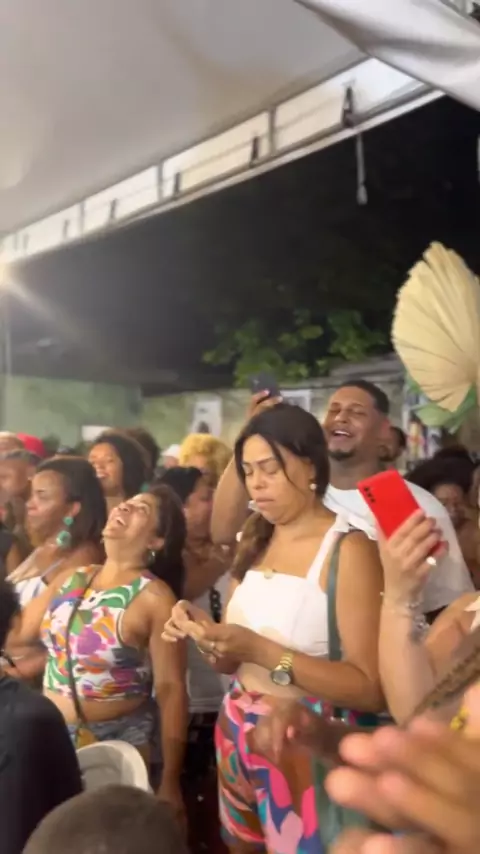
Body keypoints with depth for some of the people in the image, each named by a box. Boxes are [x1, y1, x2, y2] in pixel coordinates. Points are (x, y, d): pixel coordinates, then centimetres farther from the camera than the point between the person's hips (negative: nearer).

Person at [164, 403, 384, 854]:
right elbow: (232, 662, 7)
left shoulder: (348, 549, -17)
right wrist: (204, 632, -14)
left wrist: (261, 652, -27)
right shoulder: (255, 543, 5)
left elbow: (371, 689, -21)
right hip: (237, 734, 7)